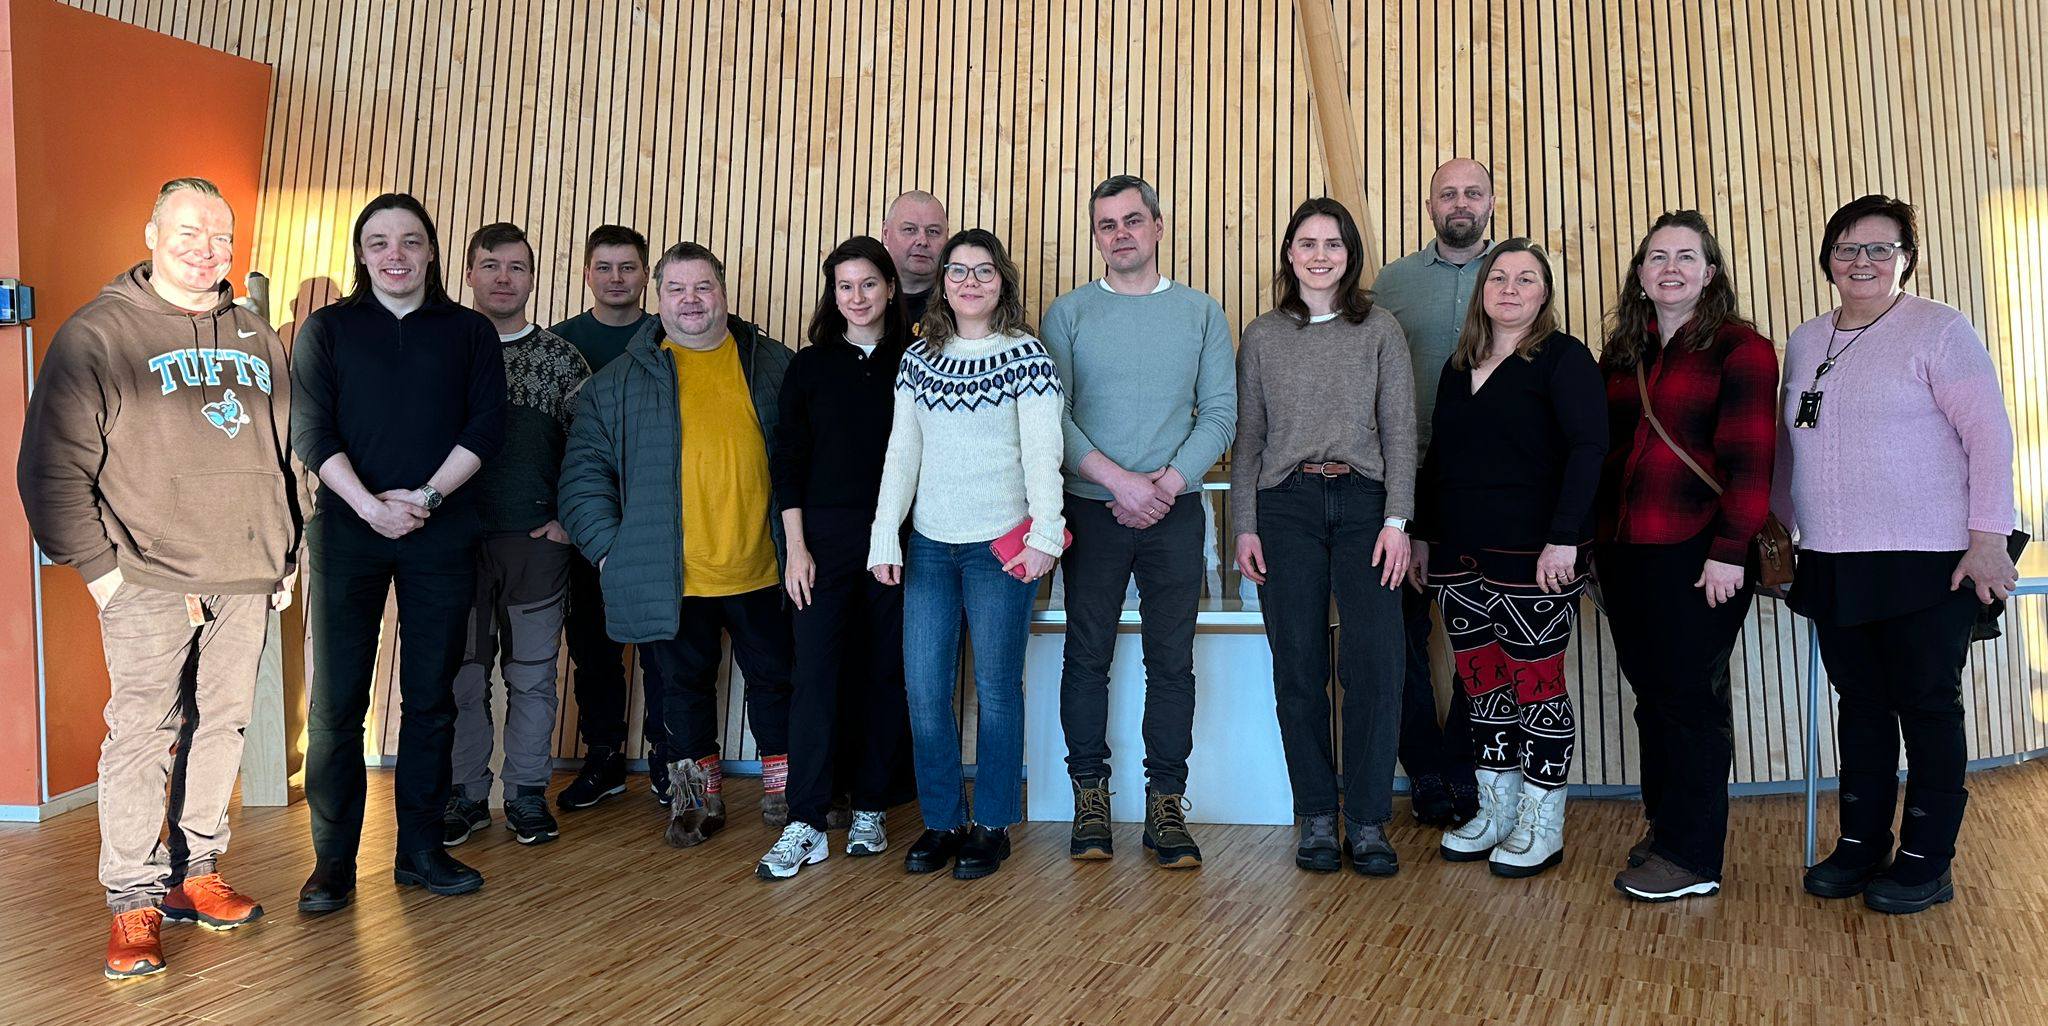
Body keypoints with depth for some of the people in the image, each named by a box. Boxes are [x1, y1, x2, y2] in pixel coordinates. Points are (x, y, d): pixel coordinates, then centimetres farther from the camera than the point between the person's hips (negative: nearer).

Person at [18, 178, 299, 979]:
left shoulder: (256, 339, 15)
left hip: (246, 580, 5)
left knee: (222, 724, 9)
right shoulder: (98, 333, -2)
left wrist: (286, 555, 17)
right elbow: (52, 465, -5)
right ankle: (133, 901, 1)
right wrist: (97, 565, -9)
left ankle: (194, 874, 21)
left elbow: (286, 455, 21)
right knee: (142, 733, -6)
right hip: (148, 579, -5)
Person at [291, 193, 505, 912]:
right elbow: (310, 430, -1)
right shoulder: (327, 329, 8)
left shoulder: (469, 332, 9)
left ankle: (420, 850, 16)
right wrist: (370, 504, -15)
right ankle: (333, 862, 8)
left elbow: (487, 426, 0)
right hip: (347, 532, -1)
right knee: (336, 701, -1)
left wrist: (427, 496, -12)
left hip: (441, 535, 1)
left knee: (431, 697, 6)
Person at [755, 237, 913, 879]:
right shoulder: (810, 365, 7)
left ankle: (870, 809, 17)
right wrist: (796, 548, -2)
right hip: (825, 537, 0)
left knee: (883, 675, 5)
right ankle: (806, 824, -3)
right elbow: (788, 462, 6)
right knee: (814, 674, -6)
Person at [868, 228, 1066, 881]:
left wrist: (1044, 534, -16)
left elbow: (1042, 452, -8)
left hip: (999, 546, -4)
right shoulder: (919, 359, 11)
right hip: (929, 546, 4)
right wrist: (885, 538, 4)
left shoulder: (1026, 355, -2)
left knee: (996, 687, 3)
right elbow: (901, 453, 10)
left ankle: (992, 826, 16)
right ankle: (942, 821, 19)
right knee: (924, 688, 4)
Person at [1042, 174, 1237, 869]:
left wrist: (1167, 485, -10)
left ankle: (1166, 805, 8)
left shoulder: (1201, 314, 8)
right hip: (1091, 510, 0)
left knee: (1172, 661, 2)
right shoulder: (1069, 314, 5)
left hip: (1174, 509, 1)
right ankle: (1090, 798, 13)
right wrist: (1119, 480, -14)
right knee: (1087, 656, 3)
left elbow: (1220, 413, 3)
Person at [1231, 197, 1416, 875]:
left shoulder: (1380, 331, 9)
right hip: (1285, 505, 1)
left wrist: (1396, 519, -5)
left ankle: (1369, 822, -1)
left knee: (1375, 660, -10)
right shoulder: (1263, 337, 11)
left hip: (1363, 501, -1)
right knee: (1299, 666, 0)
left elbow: (1400, 431, 5)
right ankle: (1317, 819, 10)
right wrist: (1245, 525, 2)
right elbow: (1247, 437, 10)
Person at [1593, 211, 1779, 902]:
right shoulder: (1620, 354, 15)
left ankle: (1691, 856, 8)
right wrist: (1600, 546, 13)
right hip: (1625, 555, 6)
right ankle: (1665, 826, 26)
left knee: (1688, 697, 0)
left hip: (1697, 556, -6)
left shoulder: (1739, 348, -3)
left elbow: (1748, 459, -10)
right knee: (1651, 695, 12)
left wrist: (1729, 551, -16)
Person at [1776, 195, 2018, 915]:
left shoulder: (1939, 330, -4)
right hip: (1833, 562, 5)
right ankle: (1860, 845, 23)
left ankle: (1926, 862, 13)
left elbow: (1989, 433, -9)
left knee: (1927, 705, 3)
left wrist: (1988, 536, -14)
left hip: (1927, 561, -5)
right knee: (1860, 703, 12)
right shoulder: (1805, 343, 13)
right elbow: (1790, 445, 20)